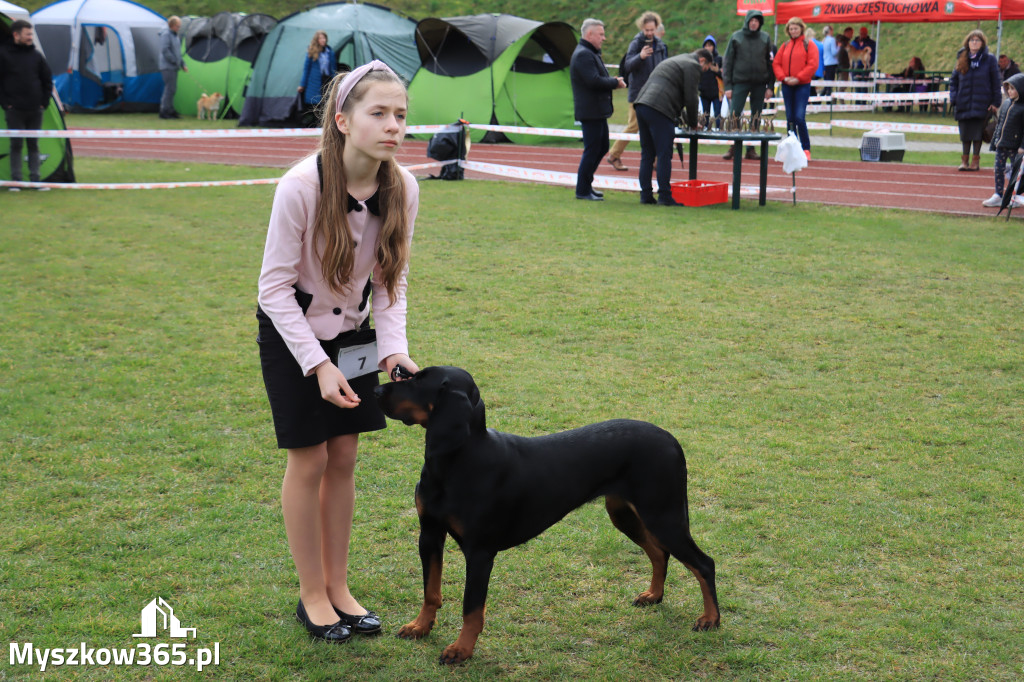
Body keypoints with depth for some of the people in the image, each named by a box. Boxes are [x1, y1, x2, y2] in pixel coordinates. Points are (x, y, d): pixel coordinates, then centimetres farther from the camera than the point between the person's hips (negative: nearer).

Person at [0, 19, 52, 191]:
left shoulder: (37, 56, 7)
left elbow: (47, 80, 13)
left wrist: (44, 102, 4)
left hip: (35, 110, 3)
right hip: (14, 110, -3)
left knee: (34, 145, 7)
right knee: (16, 145, -1)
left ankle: (35, 179, 11)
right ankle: (16, 180, 3)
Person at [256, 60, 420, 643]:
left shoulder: (403, 189, -15)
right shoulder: (303, 186, -28)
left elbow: (391, 280, -3)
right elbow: (276, 285, -20)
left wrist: (395, 348, -17)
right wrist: (318, 364, -24)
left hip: (352, 332, 4)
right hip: (293, 333, -4)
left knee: (344, 458, 9)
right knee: (310, 462, 1)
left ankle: (338, 587, 24)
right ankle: (313, 595, 18)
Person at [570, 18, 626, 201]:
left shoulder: (591, 53, 19)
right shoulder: (583, 55, -16)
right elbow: (594, 81, -25)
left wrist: (613, 81, 5)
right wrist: (615, 83, -12)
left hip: (598, 111, 11)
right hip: (590, 111, -11)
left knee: (602, 147, 16)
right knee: (592, 150, -5)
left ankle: (586, 185, 24)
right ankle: (582, 191, 2)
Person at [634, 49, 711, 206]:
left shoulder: (674, 61, 32)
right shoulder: (693, 65, 2)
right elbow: (690, 98, -4)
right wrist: (692, 123, 9)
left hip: (641, 104, 9)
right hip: (658, 110, -9)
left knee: (647, 154, 12)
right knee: (664, 155, -6)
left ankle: (646, 195, 12)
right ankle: (664, 196, -6)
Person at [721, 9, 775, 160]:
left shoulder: (765, 38, 6)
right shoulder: (736, 37, 2)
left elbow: (770, 62, 9)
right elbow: (728, 62, 3)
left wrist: (770, 86, 3)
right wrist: (728, 86, -4)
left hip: (759, 83, 2)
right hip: (740, 82, -2)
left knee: (756, 118, 5)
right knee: (734, 115, -7)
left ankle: (751, 149, 11)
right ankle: (732, 147, 3)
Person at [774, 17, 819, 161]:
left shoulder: (809, 44, 0)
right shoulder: (785, 46, 13)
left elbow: (813, 65, -9)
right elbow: (776, 63, 10)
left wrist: (798, 78, -14)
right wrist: (783, 77, -6)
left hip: (802, 85, -5)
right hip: (787, 86, 5)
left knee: (800, 117, -14)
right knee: (790, 118, 7)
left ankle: (806, 149, -5)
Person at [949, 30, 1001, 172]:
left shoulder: (989, 60, 0)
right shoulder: (962, 59, 9)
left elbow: (996, 82, 1)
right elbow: (953, 80, 12)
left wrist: (995, 102, -5)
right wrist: (953, 98, -1)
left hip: (981, 103, -3)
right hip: (964, 104, 3)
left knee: (977, 132, -2)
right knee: (965, 133, 4)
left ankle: (976, 160, 8)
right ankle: (964, 160, 13)